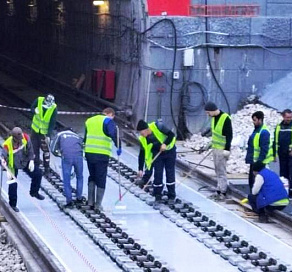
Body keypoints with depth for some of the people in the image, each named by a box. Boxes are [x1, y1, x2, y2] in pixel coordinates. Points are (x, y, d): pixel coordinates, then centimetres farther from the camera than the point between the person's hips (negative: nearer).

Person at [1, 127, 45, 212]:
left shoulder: (25, 137, -23)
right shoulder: (7, 145, -33)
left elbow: (29, 149, -7)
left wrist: (31, 160, -13)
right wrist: (8, 171, -38)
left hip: (25, 161, 4)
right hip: (13, 165, -4)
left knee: (37, 173, 2)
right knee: (13, 184, -5)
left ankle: (34, 192, 26)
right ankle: (13, 205, 12)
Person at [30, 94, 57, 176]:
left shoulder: (54, 108, -21)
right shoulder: (38, 100, -17)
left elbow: (52, 123, -19)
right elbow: (32, 108, 2)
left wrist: (48, 135, -25)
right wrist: (35, 111, -23)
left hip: (45, 132, -2)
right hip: (35, 129, 2)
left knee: (46, 150, -2)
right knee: (34, 149, 8)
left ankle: (47, 169, 8)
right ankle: (36, 166, 23)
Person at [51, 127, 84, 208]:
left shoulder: (60, 135, 25)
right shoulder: (77, 136, 33)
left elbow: (53, 149, 16)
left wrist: (59, 154, 33)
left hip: (66, 157, -2)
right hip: (78, 156, 2)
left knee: (66, 180, 6)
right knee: (79, 177, 22)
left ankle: (69, 202, 3)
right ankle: (79, 198, 24)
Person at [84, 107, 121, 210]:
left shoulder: (89, 121, 20)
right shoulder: (108, 121, -1)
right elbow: (114, 135, -19)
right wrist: (119, 147, -15)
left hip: (89, 152, 5)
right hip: (102, 154, -5)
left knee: (92, 177, 20)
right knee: (101, 179, 3)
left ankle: (90, 201, 15)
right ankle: (98, 204, 4)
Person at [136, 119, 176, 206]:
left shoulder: (157, 126, -26)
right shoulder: (142, 139, -13)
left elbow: (171, 134, -21)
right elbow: (142, 154, -7)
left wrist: (165, 144, -34)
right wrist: (140, 169, -9)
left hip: (169, 151, -3)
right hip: (157, 155, 3)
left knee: (170, 174, 1)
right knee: (157, 175, -4)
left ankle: (171, 197, 13)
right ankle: (157, 198, 5)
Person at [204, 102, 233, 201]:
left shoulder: (226, 118, -19)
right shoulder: (214, 118, 8)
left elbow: (229, 135, -18)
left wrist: (227, 149, -20)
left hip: (222, 150, -9)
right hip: (215, 148, 9)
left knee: (221, 171, -6)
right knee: (218, 171, 13)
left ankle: (223, 193, -2)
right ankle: (218, 191, 20)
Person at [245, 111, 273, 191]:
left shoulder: (264, 132, -19)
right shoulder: (256, 130, 13)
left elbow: (264, 149, -22)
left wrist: (259, 161, -22)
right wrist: (248, 158, 20)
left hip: (259, 162, -11)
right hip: (253, 161, 11)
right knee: (251, 181, 16)